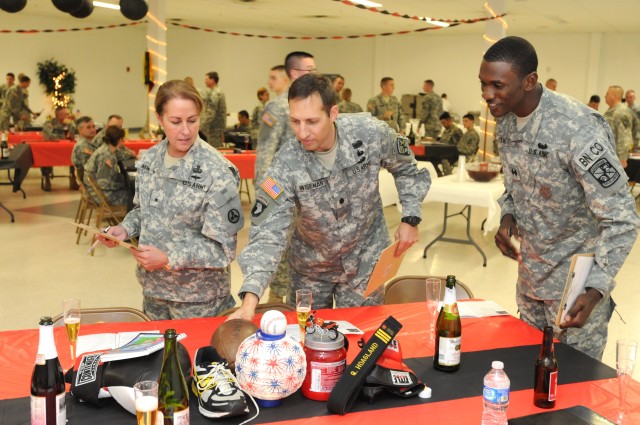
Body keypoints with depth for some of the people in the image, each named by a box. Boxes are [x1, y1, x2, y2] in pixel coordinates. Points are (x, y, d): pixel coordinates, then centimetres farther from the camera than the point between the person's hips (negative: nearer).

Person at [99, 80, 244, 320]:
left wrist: (168, 259, -23)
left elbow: (223, 248, -18)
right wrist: (125, 230, -6)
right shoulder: (150, 159, -2)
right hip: (153, 287, 6)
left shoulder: (217, 172, -20)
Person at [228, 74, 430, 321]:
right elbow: (267, 235, -29)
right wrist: (250, 297, -42)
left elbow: (406, 169, -1)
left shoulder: (371, 133, -22)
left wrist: (410, 219, -7)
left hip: (365, 259, 0)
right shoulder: (286, 166, -26)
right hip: (310, 265, 0)